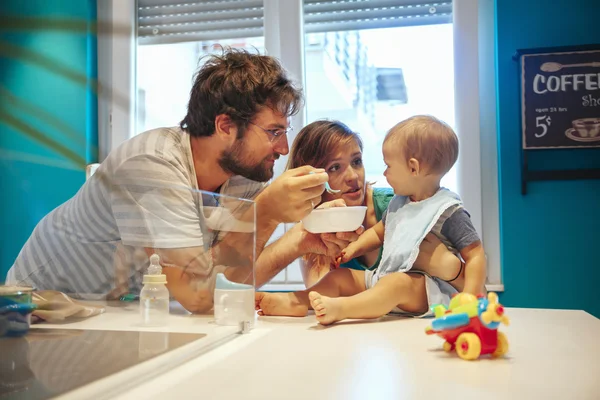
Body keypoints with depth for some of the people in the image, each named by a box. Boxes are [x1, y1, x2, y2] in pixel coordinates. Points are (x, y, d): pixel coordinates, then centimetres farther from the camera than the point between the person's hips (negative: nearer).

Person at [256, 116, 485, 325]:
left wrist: (469, 300, -21)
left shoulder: (449, 210, -10)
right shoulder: (398, 203, 15)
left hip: (430, 290, -8)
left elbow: (475, 254, -11)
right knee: (339, 276, 0)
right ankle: (296, 302, -18)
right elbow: (379, 231, 30)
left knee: (397, 283, -38)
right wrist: (354, 248, 13)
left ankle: (339, 308, -54)